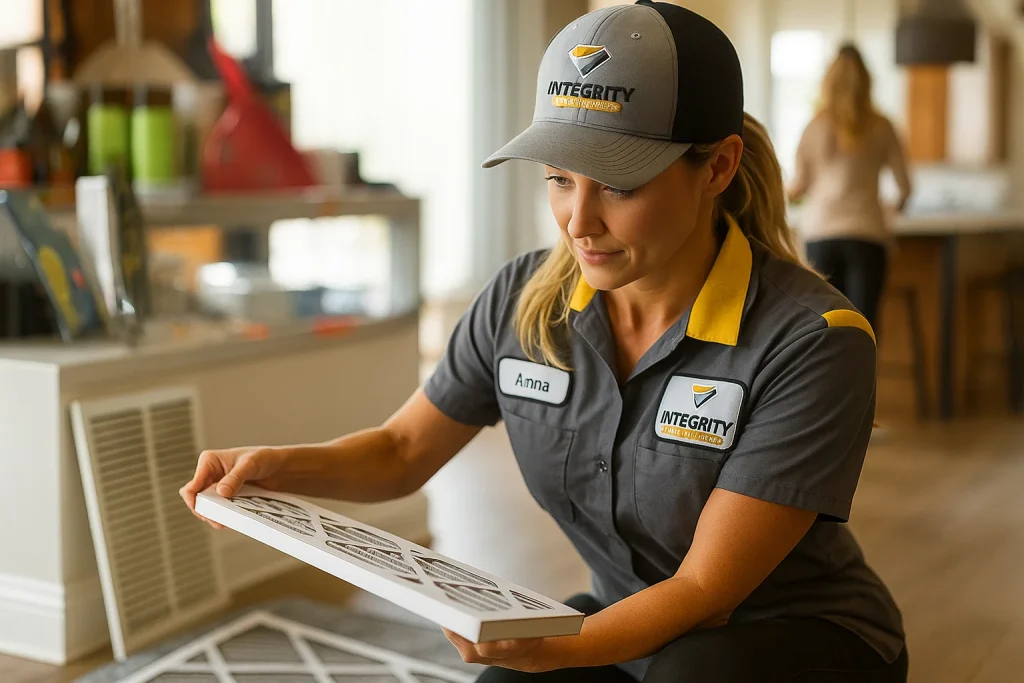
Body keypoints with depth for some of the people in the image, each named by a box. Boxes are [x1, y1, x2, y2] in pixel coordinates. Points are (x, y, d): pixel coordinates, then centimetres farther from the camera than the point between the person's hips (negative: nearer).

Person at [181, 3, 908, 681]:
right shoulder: (523, 302, -10)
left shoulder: (811, 341, -24)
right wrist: (279, 466, -18)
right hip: (633, 623, 4)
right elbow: (403, 451, 3)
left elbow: (706, 588, -24)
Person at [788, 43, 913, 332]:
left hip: (820, 232, 1)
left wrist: (789, 192, 32)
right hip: (866, 232, -1)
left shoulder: (815, 127, 2)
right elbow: (905, 186, 4)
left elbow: (799, 185, 8)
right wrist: (899, 203, 27)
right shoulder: (881, 127, 2)